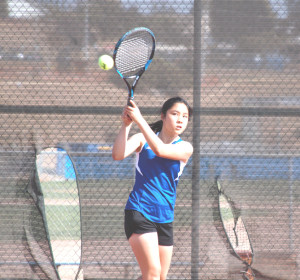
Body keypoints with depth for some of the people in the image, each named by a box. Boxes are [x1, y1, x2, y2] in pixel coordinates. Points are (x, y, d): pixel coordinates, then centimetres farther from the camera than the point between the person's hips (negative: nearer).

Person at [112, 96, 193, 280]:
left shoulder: (185, 148, 3)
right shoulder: (143, 139, 3)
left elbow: (160, 150, -17)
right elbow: (118, 155, -14)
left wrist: (139, 120, -23)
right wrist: (126, 125, -24)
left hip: (165, 218, 4)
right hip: (139, 212, -4)